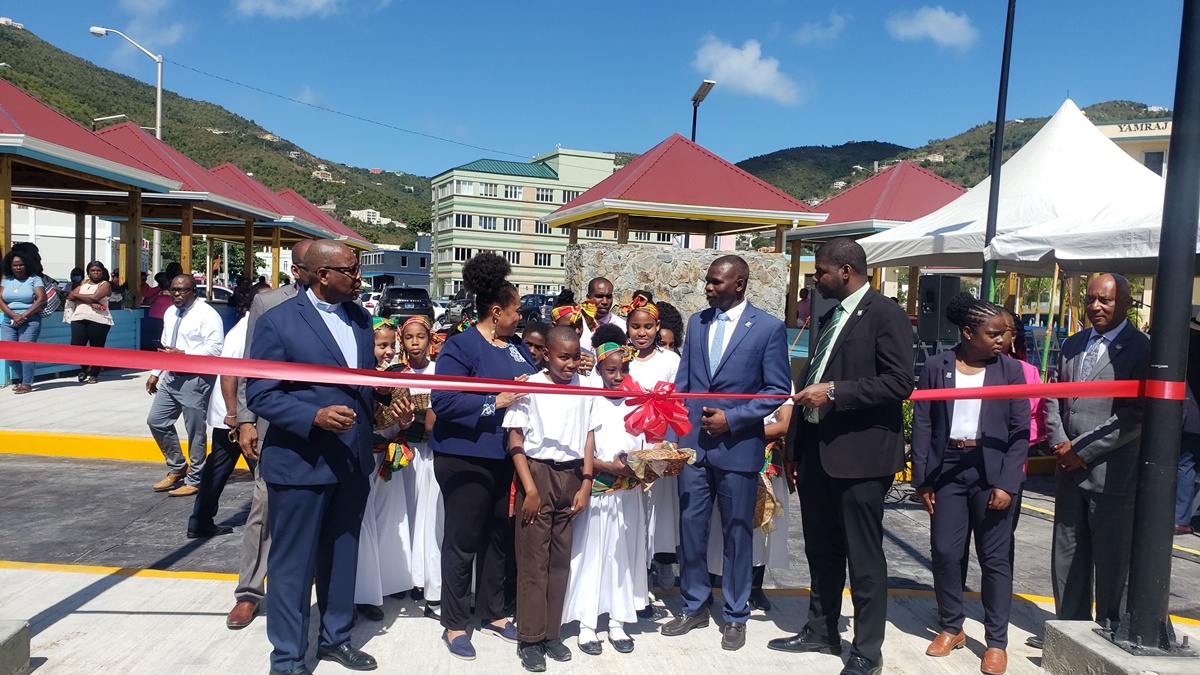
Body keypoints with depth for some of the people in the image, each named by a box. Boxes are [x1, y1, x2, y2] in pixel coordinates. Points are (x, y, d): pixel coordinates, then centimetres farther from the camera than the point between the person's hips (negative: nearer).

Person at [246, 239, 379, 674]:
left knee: (343, 556, 19)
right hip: (299, 462, -6)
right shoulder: (278, 322, -12)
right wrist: (315, 417, -26)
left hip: (353, 460, 6)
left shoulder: (359, 317, 7)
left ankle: (336, 637, 38)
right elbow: (259, 395, -13)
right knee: (293, 564, 7)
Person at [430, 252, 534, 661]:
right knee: (463, 542, 5)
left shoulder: (517, 347, 10)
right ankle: (454, 625, 20)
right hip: (467, 459, -7)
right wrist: (495, 402, -21)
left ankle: (492, 613, 32)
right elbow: (444, 401, -20)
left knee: (499, 538, 16)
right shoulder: (460, 347, -11)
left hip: (507, 458, 7)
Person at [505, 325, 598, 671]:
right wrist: (530, 488, -11)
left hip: (570, 476, 4)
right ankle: (530, 639, 11)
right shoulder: (529, 387, -6)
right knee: (533, 560, 1)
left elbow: (588, 436, 9)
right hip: (537, 473, -3)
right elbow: (515, 440, -6)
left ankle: (551, 633, 21)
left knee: (560, 559, 10)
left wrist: (586, 484, 3)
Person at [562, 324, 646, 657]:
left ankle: (618, 622, 22)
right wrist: (608, 467, -20)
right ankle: (587, 625, 15)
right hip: (596, 493, -3)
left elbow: (645, 446, 8)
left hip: (629, 494, 4)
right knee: (592, 555, 4)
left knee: (624, 556, 10)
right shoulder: (590, 403, -6)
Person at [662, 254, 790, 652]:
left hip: (738, 445, -4)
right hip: (694, 441, 4)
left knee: (737, 533, 8)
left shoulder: (769, 328, -5)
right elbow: (683, 382, 11)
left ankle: (735, 616, 25)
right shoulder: (696, 322, 8)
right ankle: (694, 607, 27)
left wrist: (731, 418, -13)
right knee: (691, 526, 10)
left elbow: (778, 390, -6)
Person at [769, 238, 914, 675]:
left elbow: (899, 383, -17)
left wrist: (834, 391, -20)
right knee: (821, 550, 18)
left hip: (860, 453, -8)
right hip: (816, 451, 8)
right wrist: (795, 447, 18)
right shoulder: (829, 318, 18)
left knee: (864, 557, 2)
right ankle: (821, 631, 33)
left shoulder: (885, 315, -8)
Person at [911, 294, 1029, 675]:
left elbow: (1020, 432, -1)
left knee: (994, 557, 5)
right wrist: (921, 480, -1)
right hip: (947, 469, 1)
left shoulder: (1010, 369, 1)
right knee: (945, 552, 5)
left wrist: (1007, 483, -10)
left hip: (991, 472, -1)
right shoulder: (937, 367, 1)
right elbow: (922, 425, 2)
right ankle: (951, 628, 24)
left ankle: (997, 641, 18)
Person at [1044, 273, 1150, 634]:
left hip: (1112, 472, -7)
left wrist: (1082, 448, -15)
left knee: (1112, 562, 5)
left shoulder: (1141, 348, -9)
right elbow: (1054, 398, 14)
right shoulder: (1072, 344, 13)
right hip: (1070, 471, 7)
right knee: (1067, 557, 15)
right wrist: (1060, 443, -2)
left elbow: (1136, 414, -16)